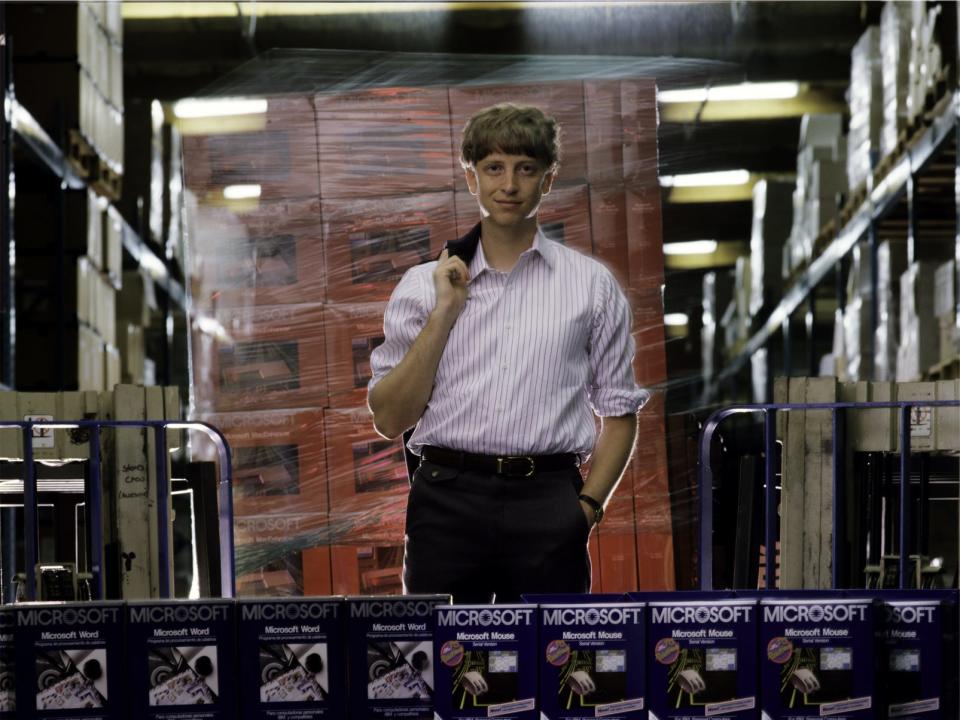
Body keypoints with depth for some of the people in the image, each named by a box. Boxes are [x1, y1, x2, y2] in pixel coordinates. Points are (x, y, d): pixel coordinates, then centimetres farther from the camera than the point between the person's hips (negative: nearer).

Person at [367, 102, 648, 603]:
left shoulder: (590, 285, 9)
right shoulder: (424, 286, 8)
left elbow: (618, 410, 11)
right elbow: (389, 419, 2)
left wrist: (588, 504, -3)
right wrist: (444, 313, -5)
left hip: (547, 502, 0)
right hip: (449, 500, 0)